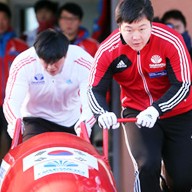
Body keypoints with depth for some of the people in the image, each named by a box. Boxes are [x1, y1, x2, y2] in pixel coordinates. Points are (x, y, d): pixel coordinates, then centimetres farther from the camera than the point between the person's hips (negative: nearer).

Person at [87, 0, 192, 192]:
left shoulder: (171, 41, -24)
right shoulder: (108, 50, -19)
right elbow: (95, 89, -12)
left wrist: (156, 110, -35)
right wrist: (103, 113, -33)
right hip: (136, 113, 0)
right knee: (147, 165, -24)